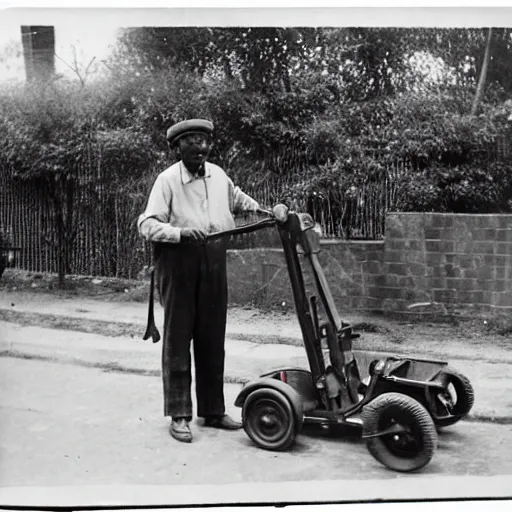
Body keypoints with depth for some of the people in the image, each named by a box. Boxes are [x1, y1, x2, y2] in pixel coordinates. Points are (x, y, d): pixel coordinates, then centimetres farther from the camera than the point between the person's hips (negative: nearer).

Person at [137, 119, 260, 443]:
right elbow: (147, 224, -16)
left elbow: (238, 199, 29)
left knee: (213, 341, 10)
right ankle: (179, 415, 8)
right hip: (178, 263, -5)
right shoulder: (168, 180, -9)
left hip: (214, 264, 6)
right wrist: (180, 232, -30)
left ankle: (213, 410, 21)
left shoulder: (217, 174, 8)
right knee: (178, 340, 0)